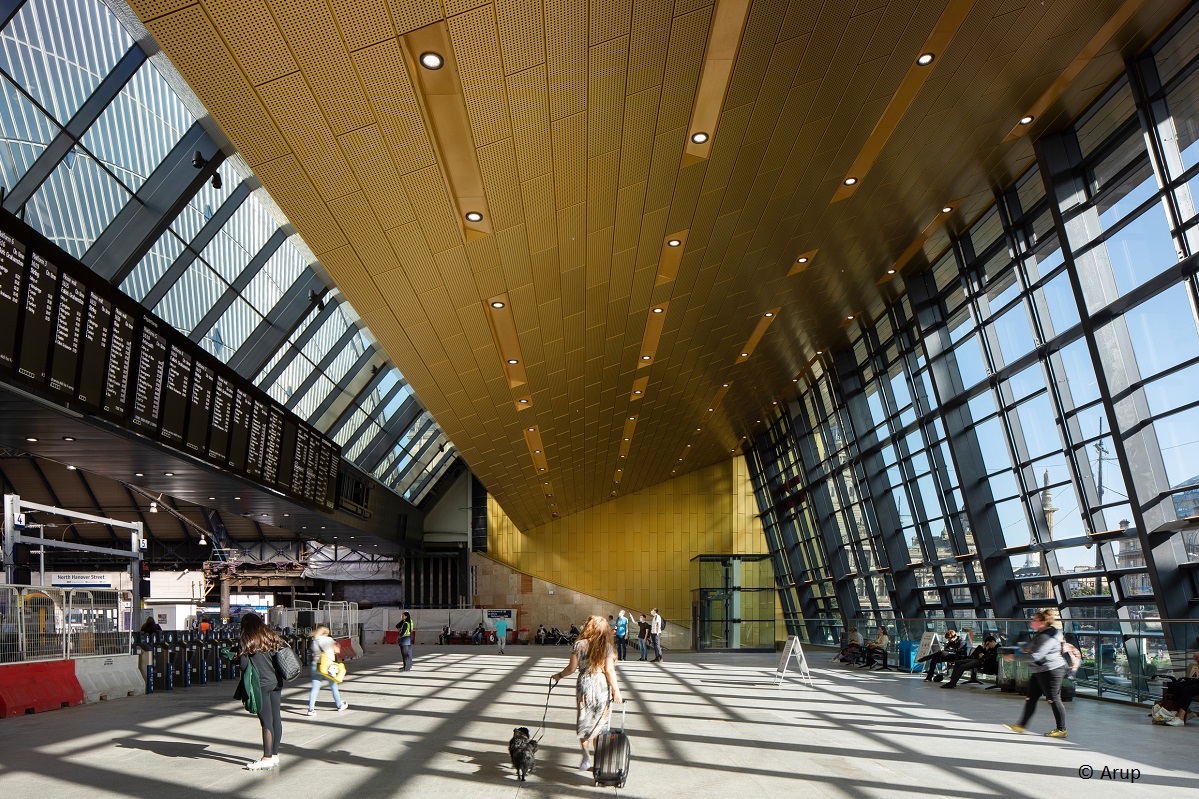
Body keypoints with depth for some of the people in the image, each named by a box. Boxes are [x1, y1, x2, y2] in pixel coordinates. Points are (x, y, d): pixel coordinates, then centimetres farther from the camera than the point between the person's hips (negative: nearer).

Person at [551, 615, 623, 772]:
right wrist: (615, 690, -3)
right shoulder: (606, 646, -4)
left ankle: (586, 757, 0)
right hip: (603, 687, 0)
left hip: (585, 686, 0)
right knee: (599, 724, 11)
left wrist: (559, 675, 16)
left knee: (583, 724, 14)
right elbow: (609, 670, -8)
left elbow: (572, 668, -2)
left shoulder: (579, 645, -5)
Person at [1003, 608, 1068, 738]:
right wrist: (1027, 649, 10)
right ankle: (1020, 725, 14)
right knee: (1031, 698, 10)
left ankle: (1061, 729, 14)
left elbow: (1035, 656, -28)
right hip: (1039, 671, 11)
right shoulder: (1040, 634, 10)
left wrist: (1015, 657, -22)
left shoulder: (1048, 638, -23)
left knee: (1053, 700, 0)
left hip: (1051, 671, -11)